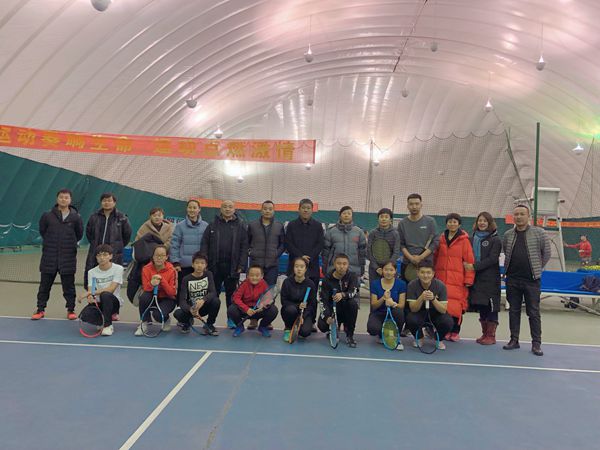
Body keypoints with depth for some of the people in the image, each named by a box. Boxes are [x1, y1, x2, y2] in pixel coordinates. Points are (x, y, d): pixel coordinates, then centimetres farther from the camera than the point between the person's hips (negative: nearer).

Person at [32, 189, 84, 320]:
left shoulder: (76, 217, -3)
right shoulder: (47, 216, -2)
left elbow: (79, 234, 8)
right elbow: (42, 231, 11)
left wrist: (70, 244, 9)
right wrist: (51, 243, 10)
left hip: (68, 257, -1)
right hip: (49, 256, 1)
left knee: (69, 286, 7)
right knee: (45, 284, 10)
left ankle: (71, 310, 17)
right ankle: (40, 309, 22)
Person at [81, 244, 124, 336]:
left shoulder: (118, 269, -8)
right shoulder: (92, 272, 4)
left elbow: (111, 289, -17)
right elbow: (90, 291, -5)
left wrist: (93, 292, -27)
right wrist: (90, 297, -30)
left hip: (114, 302, -4)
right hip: (99, 303, 4)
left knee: (105, 295, -37)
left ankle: (108, 325, -16)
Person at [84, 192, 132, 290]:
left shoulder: (121, 218, -1)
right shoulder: (94, 217, 8)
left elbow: (127, 234, 8)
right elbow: (88, 232, 22)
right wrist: (94, 244, 16)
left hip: (114, 255, -3)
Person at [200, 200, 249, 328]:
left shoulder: (241, 226, 3)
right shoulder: (213, 225, 6)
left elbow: (244, 247, 0)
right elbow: (204, 244, 4)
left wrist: (241, 265, -7)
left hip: (232, 267, -1)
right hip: (214, 265, 1)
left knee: (231, 293, 8)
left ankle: (232, 319, 18)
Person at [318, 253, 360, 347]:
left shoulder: (352, 276, -10)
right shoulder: (327, 279, -10)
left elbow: (353, 292, -26)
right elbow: (323, 300, -13)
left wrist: (343, 295, -48)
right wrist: (327, 317, -28)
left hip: (347, 308, 0)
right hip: (332, 309, 1)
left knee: (353, 302, -33)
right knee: (322, 325, -25)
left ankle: (350, 335, -15)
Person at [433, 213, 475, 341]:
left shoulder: (464, 240, -1)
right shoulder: (441, 239, 12)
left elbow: (469, 261, -4)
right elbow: (435, 257, 17)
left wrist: (468, 279, -7)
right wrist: (434, 274, 13)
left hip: (457, 280, -3)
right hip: (441, 278, 4)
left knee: (456, 306, -4)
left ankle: (455, 332, 12)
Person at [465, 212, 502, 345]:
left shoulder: (495, 239, -3)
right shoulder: (473, 238, 12)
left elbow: (492, 259, -13)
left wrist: (474, 266, -18)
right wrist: (466, 264, -6)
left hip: (490, 279, -5)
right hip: (476, 278, 5)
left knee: (491, 306, 0)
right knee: (480, 306, 11)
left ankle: (491, 335, 11)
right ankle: (484, 333, 22)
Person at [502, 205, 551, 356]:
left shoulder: (539, 233, -4)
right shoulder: (508, 235, 5)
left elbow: (547, 253, 3)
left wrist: (537, 268, 4)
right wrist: (510, 268, 11)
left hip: (532, 280, -3)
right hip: (512, 280, 3)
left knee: (533, 312, 3)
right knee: (513, 311, 10)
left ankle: (536, 343, 11)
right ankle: (514, 340, 20)